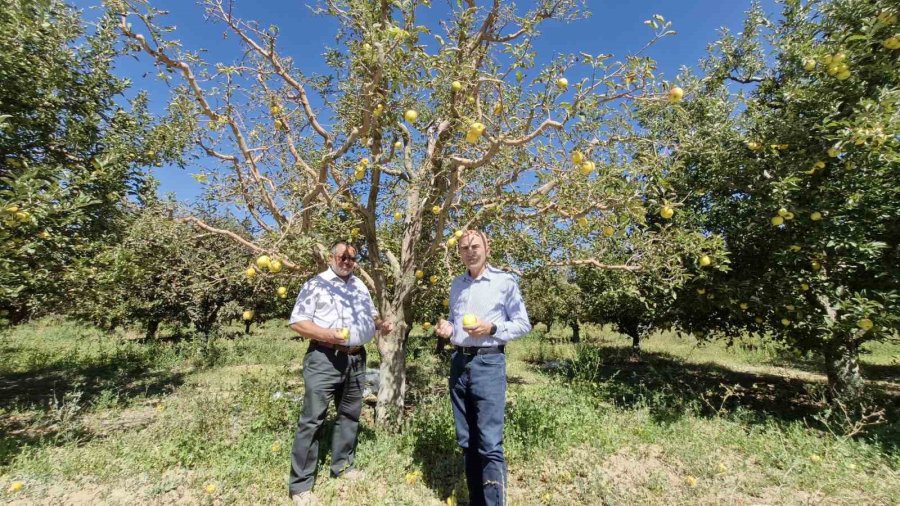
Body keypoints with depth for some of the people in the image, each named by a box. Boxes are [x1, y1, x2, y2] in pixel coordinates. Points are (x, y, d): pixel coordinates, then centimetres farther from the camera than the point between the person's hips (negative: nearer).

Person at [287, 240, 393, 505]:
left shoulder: (360, 286, 14)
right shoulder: (316, 284, -4)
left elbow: (371, 315, 22)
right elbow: (297, 322, -8)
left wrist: (381, 324, 0)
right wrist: (326, 334, -22)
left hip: (356, 359, 6)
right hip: (324, 358, -6)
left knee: (350, 415, 17)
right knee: (312, 419, 0)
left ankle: (343, 466, 35)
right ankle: (300, 484, 13)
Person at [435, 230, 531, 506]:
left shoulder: (505, 281, -5)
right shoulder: (457, 283, 12)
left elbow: (523, 324, -2)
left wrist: (491, 328, -16)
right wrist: (448, 329, 2)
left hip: (488, 363, -5)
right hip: (459, 362, 6)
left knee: (490, 444, -6)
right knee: (466, 441, 14)